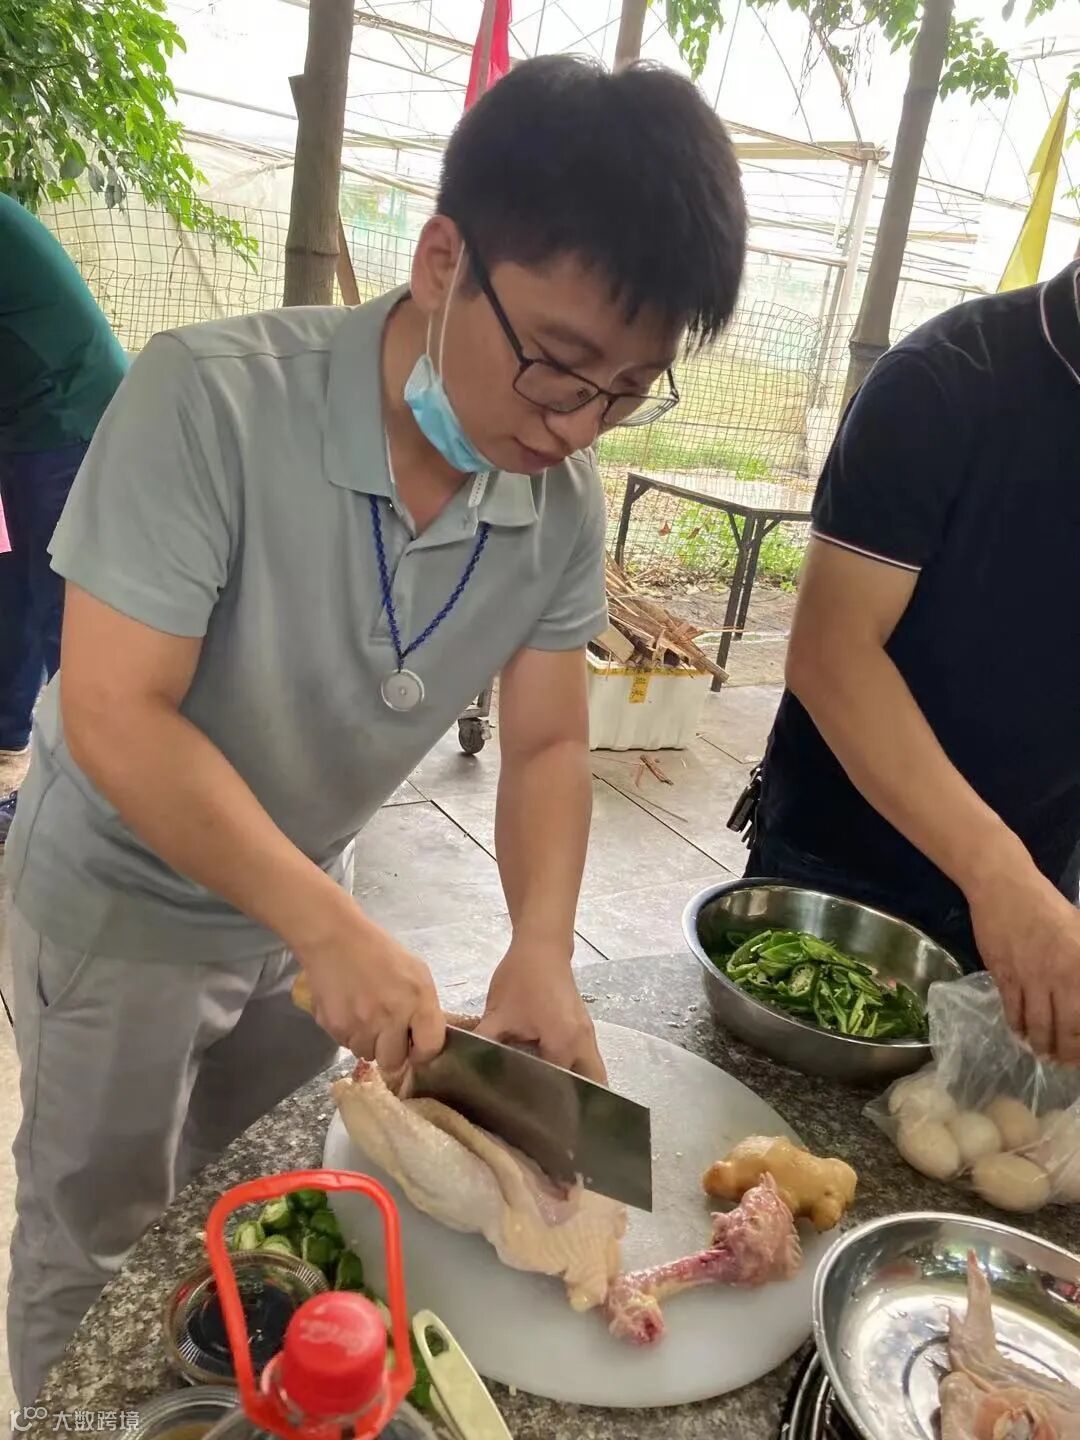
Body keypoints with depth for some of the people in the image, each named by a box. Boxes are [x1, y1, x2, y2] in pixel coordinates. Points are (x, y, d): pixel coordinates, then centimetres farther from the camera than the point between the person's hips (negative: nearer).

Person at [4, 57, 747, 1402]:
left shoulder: (563, 508, -13)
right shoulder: (214, 398, -29)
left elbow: (545, 744, -6)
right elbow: (113, 716, -29)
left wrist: (541, 951, -21)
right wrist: (335, 930, -31)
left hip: (301, 908, 5)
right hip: (119, 901, -4)